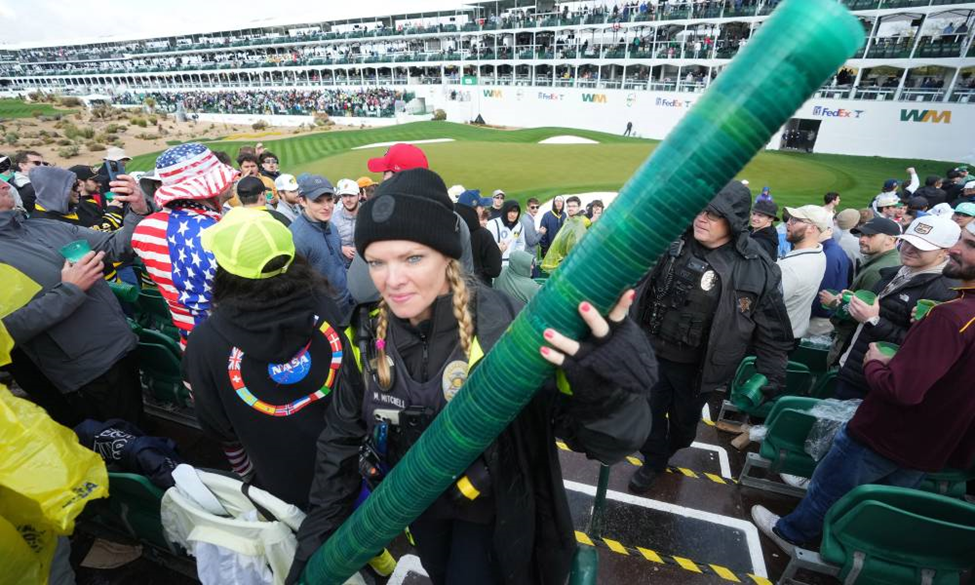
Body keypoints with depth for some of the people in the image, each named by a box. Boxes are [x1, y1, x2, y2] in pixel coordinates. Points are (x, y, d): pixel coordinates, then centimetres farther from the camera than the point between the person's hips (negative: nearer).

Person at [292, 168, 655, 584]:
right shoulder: (369, 334, -17)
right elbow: (342, 440, -5)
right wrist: (316, 540, -3)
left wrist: (611, 387, -54)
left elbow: (601, 438, -32)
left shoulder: (504, 326, -33)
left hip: (491, 512, -4)